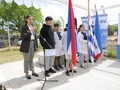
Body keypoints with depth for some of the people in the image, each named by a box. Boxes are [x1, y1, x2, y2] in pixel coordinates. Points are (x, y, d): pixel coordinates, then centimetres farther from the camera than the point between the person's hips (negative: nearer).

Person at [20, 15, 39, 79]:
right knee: (26, 60, 4)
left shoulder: (33, 27, 11)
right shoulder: (24, 27, -5)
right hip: (26, 46, -5)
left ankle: (33, 71, 26)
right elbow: (22, 36, -14)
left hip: (33, 44, 5)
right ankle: (27, 73, 16)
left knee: (31, 59, 15)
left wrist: (36, 45, 9)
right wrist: (30, 31, -22)